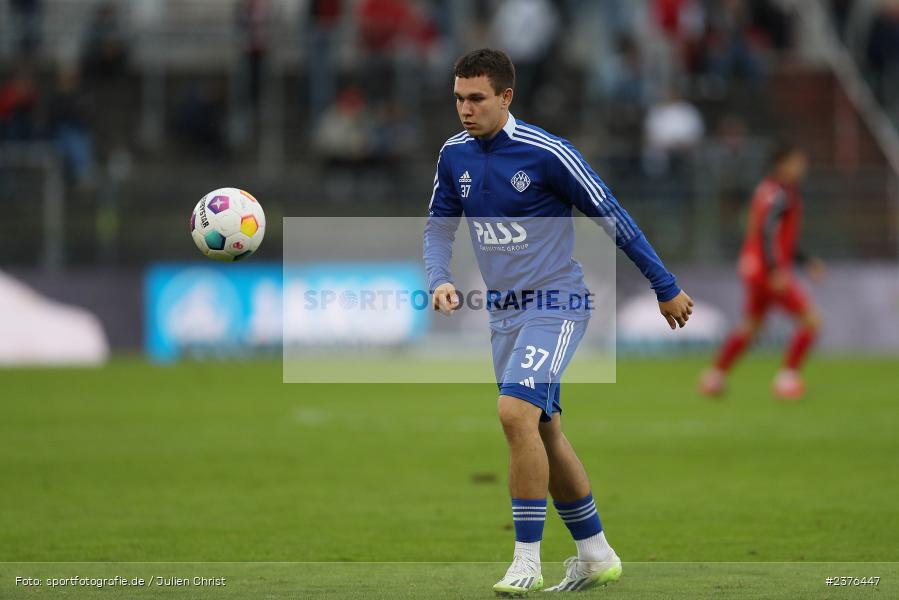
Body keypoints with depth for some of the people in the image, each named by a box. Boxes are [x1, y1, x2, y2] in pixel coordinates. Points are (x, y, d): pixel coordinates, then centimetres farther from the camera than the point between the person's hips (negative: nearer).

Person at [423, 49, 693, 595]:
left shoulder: (547, 153, -16)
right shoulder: (454, 155, 2)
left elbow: (612, 217, -9)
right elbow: (439, 226, 13)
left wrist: (665, 287, -3)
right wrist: (441, 281, -9)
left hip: (556, 305, -7)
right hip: (504, 314, 7)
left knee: (517, 411, -25)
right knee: (543, 433, 12)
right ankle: (596, 556, 26)